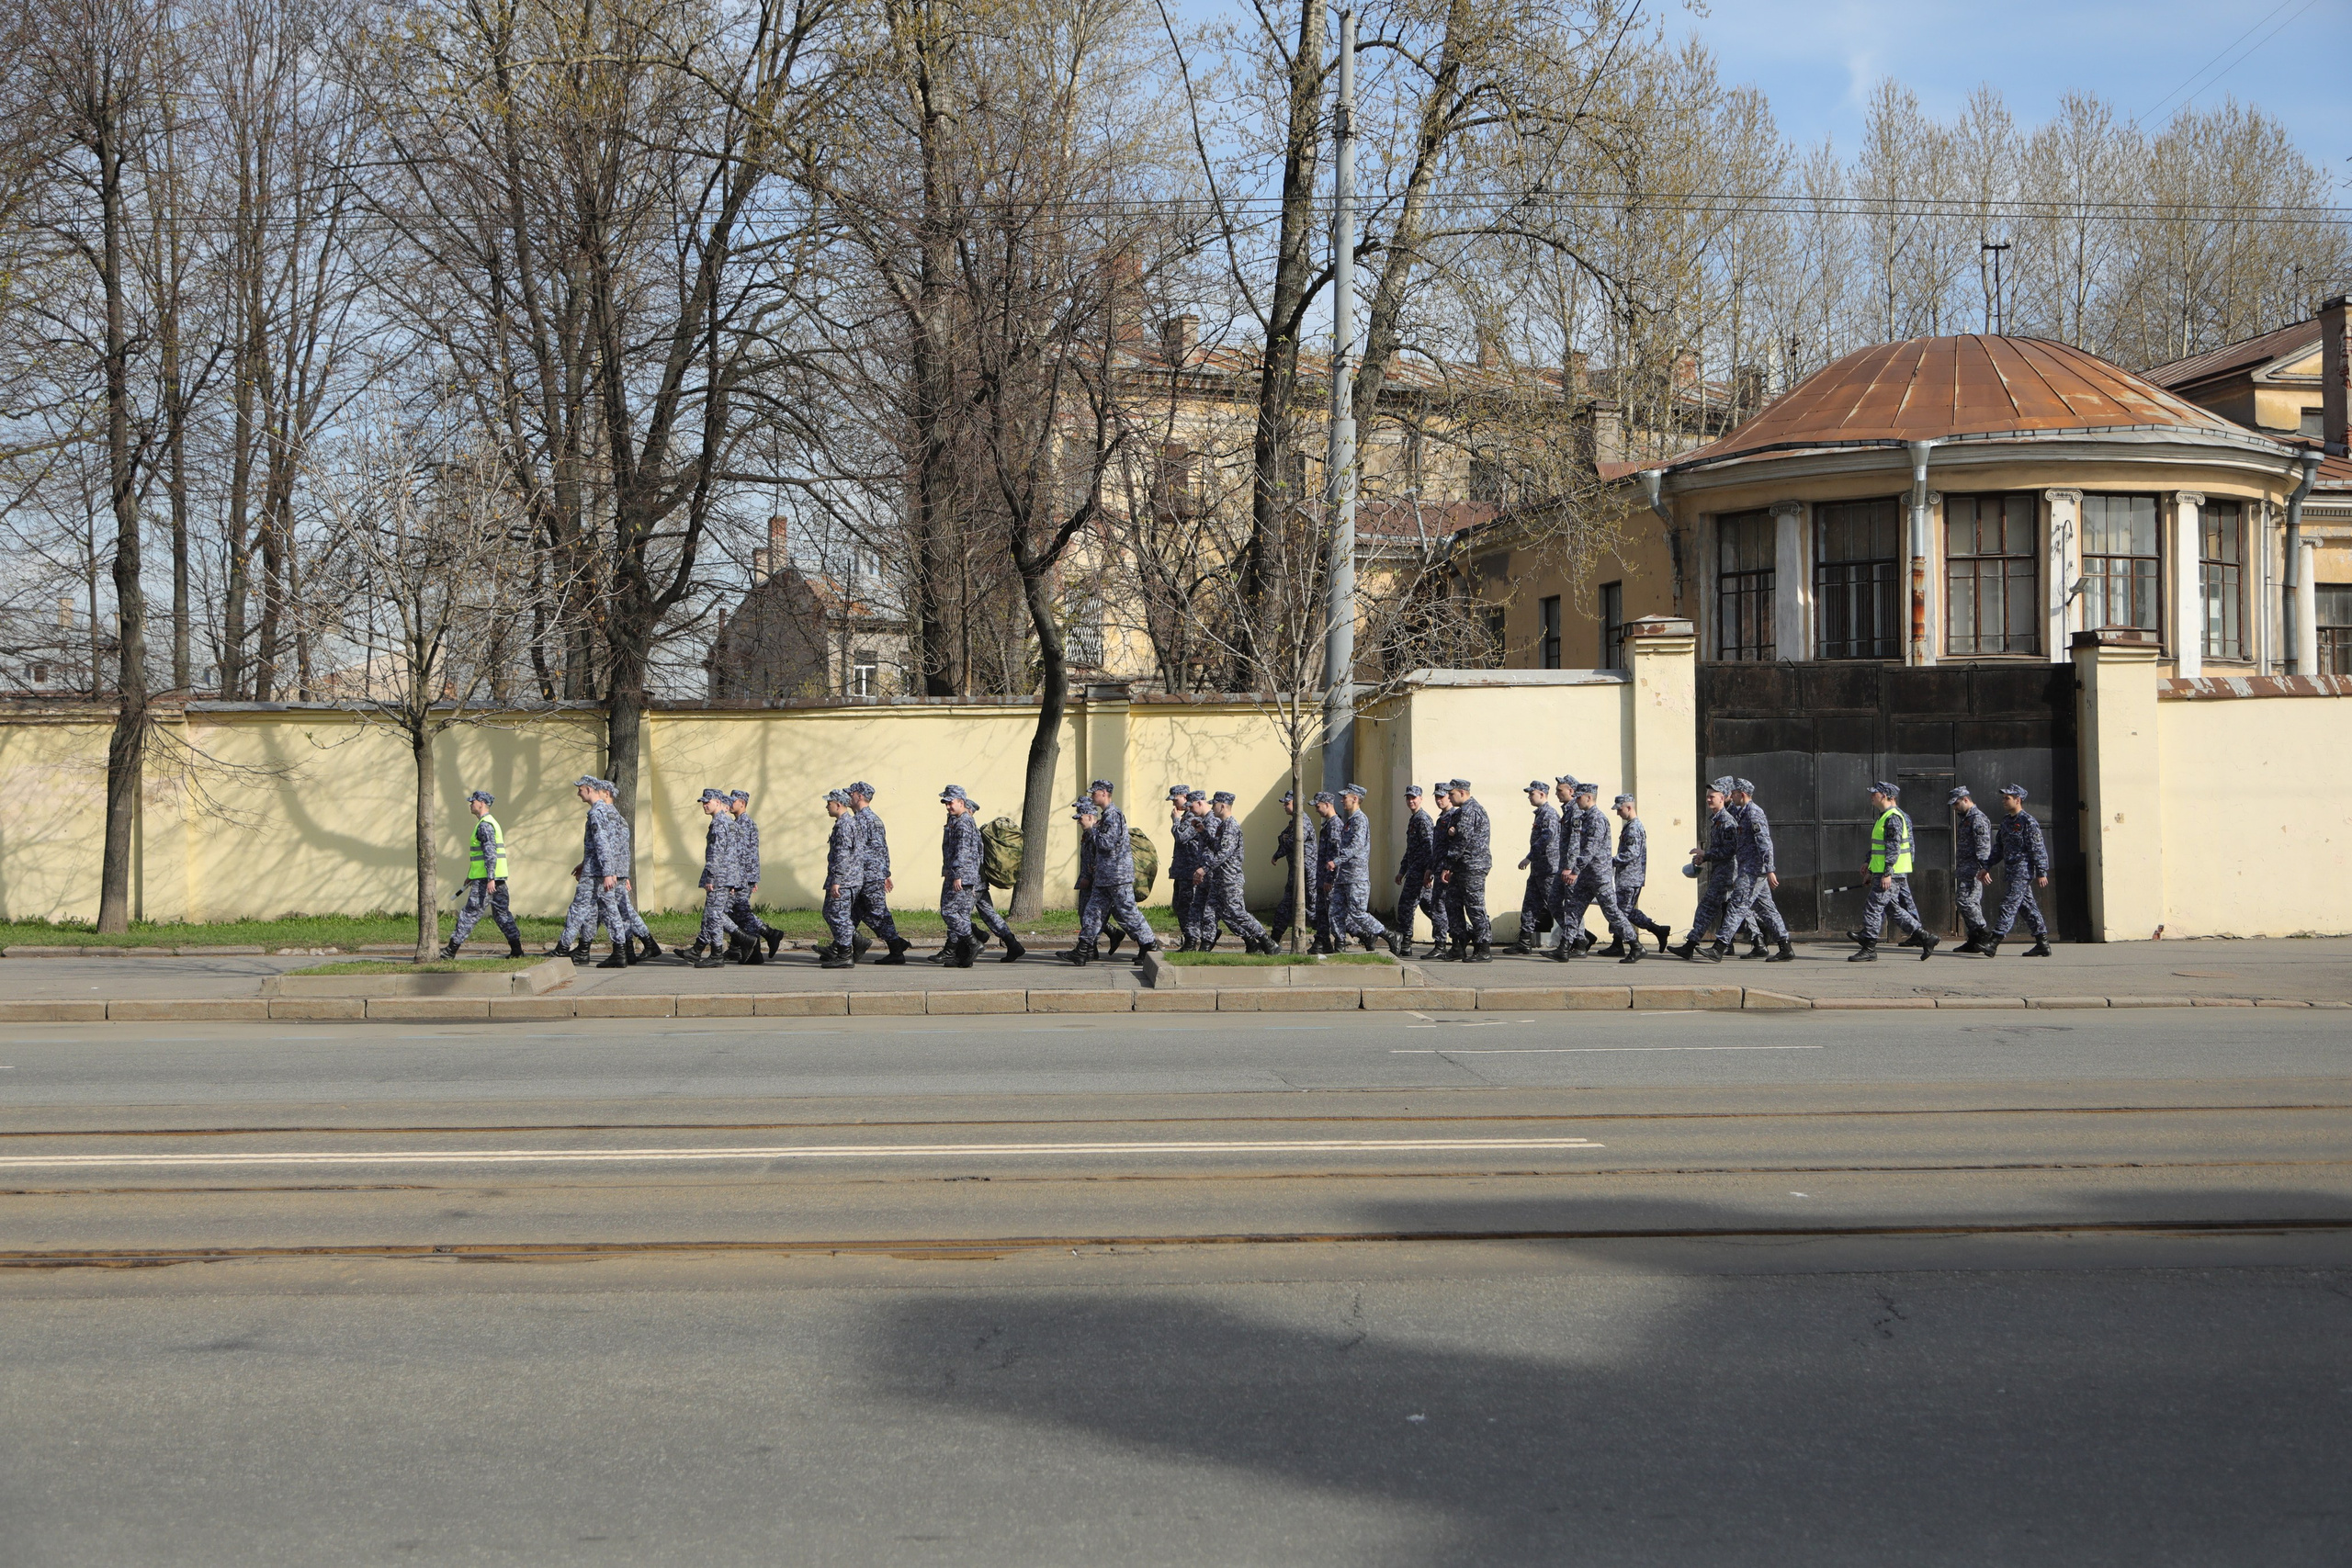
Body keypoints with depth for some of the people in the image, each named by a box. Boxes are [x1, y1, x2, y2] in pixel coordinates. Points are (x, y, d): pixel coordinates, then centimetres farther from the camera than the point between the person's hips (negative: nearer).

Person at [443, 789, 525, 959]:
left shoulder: (484, 825, -12)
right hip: (498, 878, 10)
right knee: (501, 912, 9)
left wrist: (490, 879, -26)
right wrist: (471, 875, 31)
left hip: (486, 879, -10)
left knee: (471, 912, -5)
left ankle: (451, 949, 0)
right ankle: (516, 948, 4)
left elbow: (490, 853, -21)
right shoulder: (491, 822, 20)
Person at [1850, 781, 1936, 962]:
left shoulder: (1893, 818, -14)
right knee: (1893, 908, 14)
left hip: (1891, 874, -11)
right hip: (1882, 872, 11)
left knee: (1873, 907, -8)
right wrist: (1871, 870, 25)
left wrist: (1887, 873, -24)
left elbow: (1893, 848, -20)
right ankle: (1923, 937, 15)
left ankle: (1869, 949, -5)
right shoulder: (1885, 817, 18)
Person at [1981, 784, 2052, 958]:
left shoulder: (2028, 822, -11)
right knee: (2028, 906, 10)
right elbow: (2000, 847, 24)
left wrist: (2042, 872, -15)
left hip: (2023, 870, -9)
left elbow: (2038, 849, -13)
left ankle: (1994, 943, -18)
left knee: (2009, 905, -13)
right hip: (2011, 870, 9)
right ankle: (2042, 944, 14)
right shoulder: (2006, 821, 16)